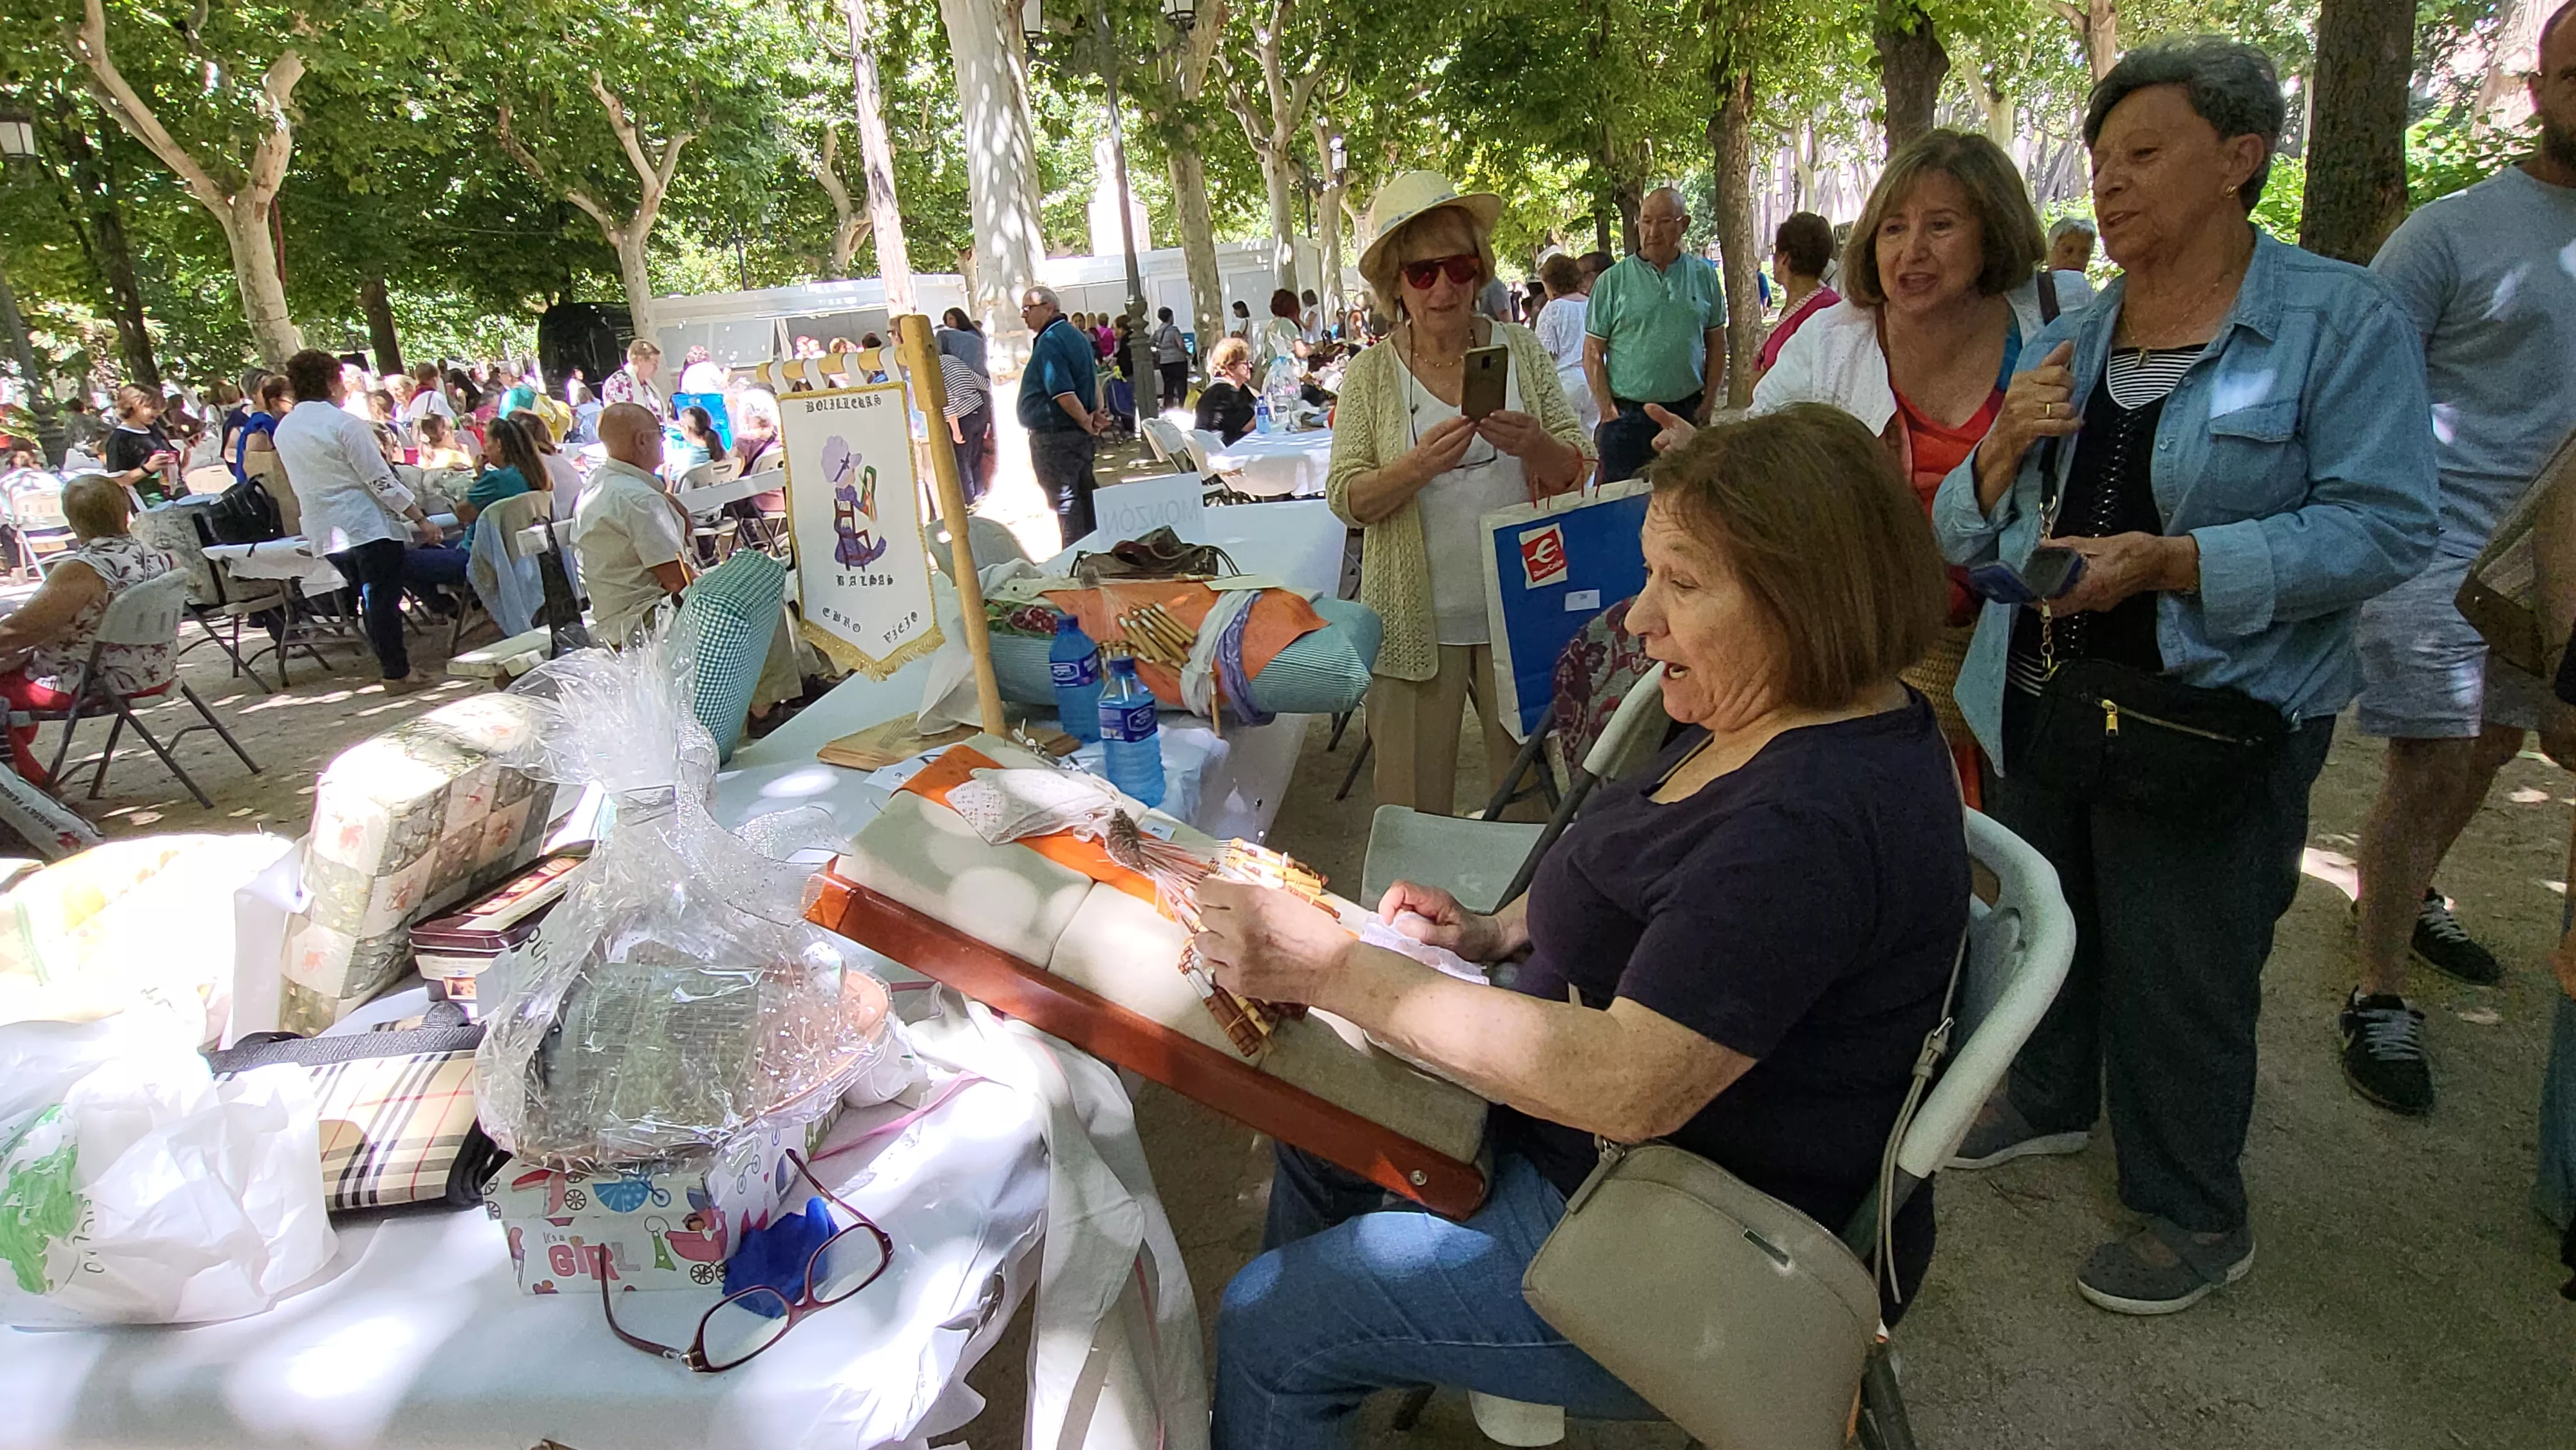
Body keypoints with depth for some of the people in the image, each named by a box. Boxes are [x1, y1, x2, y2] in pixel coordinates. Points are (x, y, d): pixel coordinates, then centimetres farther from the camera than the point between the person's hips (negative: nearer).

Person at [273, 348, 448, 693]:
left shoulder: (284, 429, 11)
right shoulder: (344, 424, -13)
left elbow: (299, 484, 20)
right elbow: (381, 480, -15)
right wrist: (421, 518, -10)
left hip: (324, 532, 8)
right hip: (367, 525, -7)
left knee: (371, 599, 16)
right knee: (384, 599, -4)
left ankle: (391, 661, 20)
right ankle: (398, 673, -2)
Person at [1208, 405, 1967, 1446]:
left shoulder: (1822, 818, -32)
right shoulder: (1768, 725, 0)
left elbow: (1627, 1083, -37)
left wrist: (1328, 968, -32)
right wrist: (1498, 932, -2)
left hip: (1705, 1269, -10)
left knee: (1268, 1329, -6)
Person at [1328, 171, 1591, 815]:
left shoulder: (1521, 350, 3)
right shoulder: (1370, 374, 1)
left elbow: (1579, 472, 4)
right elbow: (1346, 498, -5)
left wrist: (1535, 446, -18)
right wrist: (1419, 466, -23)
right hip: (1415, 619, -1)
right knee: (1413, 806, 7)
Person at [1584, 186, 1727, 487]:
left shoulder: (1704, 276, 7)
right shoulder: (1612, 281, 0)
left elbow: (1716, 343, 13)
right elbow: (1593, 353, -1)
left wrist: (1709, 399, 3)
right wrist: (1607, 411, -9)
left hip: (1688, 413, 3)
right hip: (1627, 415, -2)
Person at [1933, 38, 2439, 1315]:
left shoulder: (2341, 320, -8)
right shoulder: (2065, 344, 8)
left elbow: (2386, 528, -17)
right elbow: (1963, 536, 9)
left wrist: (2169, 561, -27)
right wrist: (2004, 453, -12)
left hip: (2212, 721, -5)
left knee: (2178, 976, 5)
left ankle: (2197, 1218, 27)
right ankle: (2048, 1100, 46)